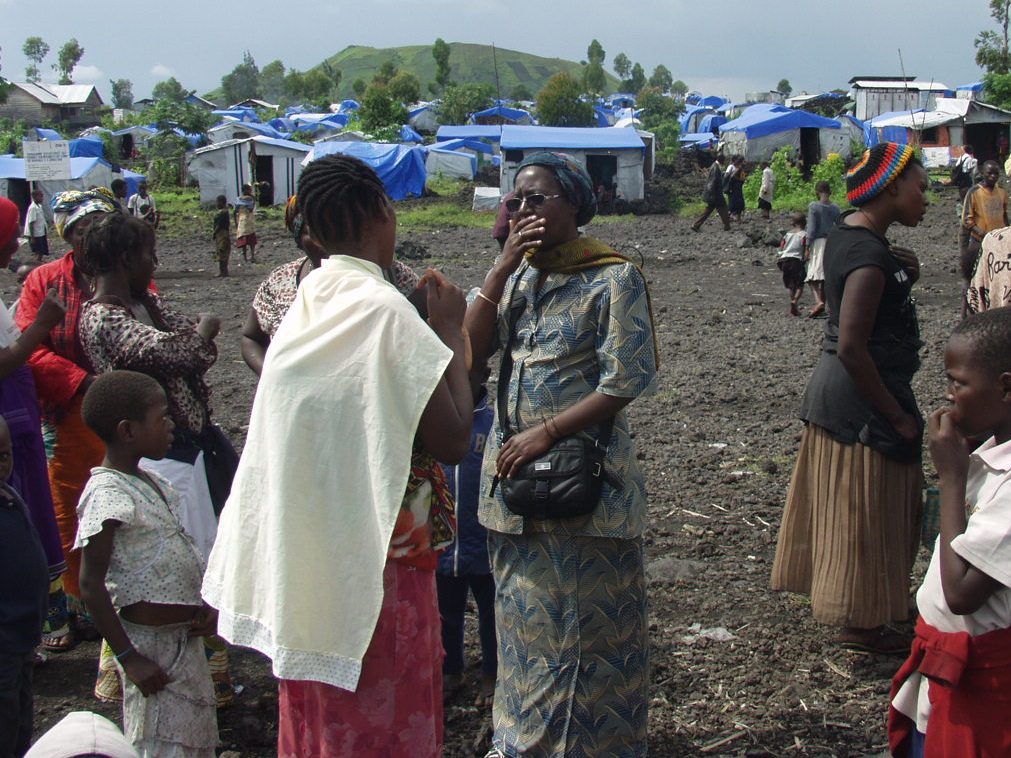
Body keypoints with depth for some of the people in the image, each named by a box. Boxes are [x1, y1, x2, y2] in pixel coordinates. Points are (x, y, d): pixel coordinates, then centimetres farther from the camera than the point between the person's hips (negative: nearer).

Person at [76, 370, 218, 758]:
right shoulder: (107, 494, -19)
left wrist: (205, 607, 5)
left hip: (185, 635, 9)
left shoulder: (151, 480, 8)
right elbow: (91, 583, -22)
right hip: (151, 644, -9)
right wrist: (129, 658, -23)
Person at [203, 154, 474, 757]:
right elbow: (453, 441, -18)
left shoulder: (308, 302, 5)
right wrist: (450, 329, -10)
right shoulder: (386, 310, -18)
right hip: (375, 555, -8)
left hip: (304, 544, 8)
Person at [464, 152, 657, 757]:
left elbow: (626, 382, -15)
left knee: (584, 625, 2)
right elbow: (472, 350, -2)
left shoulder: (614, 278, -9)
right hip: (514, 469, 6)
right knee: (524, 616, 15)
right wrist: (504, 268, -8)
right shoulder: (517, 276, 10)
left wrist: (546, 432, -18)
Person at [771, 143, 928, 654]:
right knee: (868, 511, 3)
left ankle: (858, 608, 37)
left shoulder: (845, 233, 6)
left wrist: (901, 273, 3)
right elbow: (852, 348, -27)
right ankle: (861, 625, 17)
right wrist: (897, 416, -19)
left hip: (834, 389, 10)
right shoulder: (871, 255, -23)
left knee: (845, 506, 21)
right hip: (862, 400, -10)